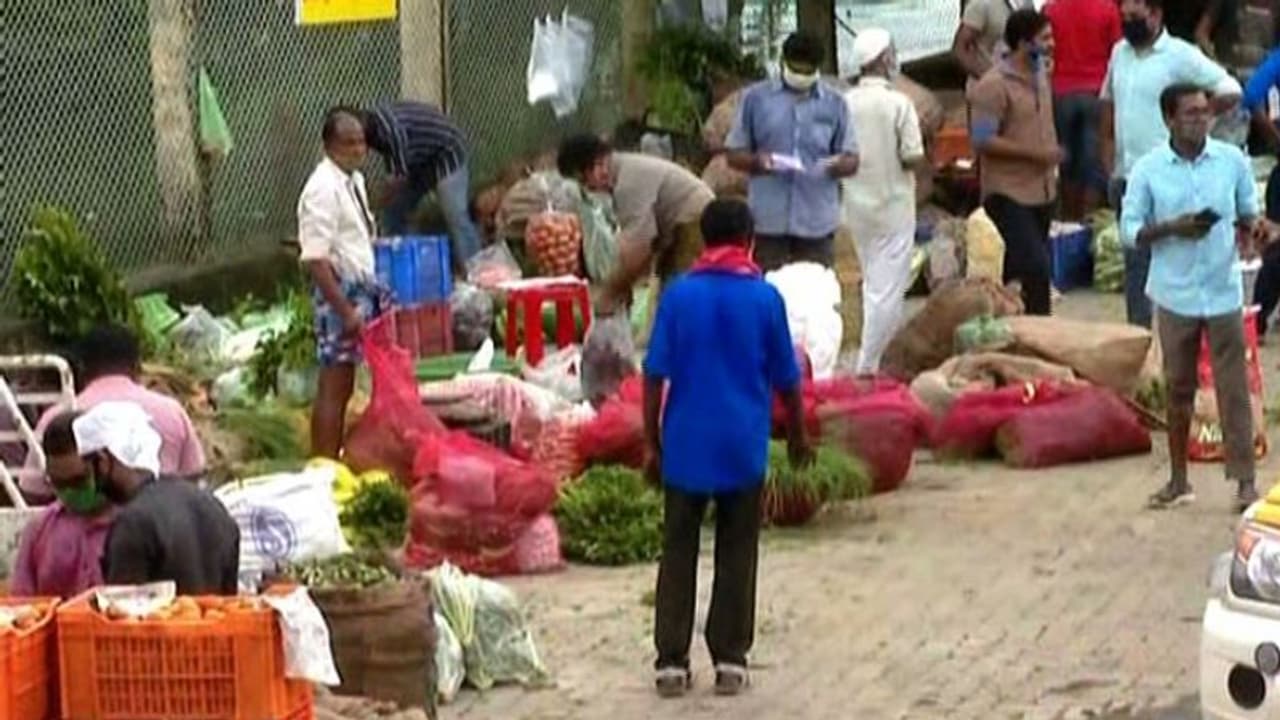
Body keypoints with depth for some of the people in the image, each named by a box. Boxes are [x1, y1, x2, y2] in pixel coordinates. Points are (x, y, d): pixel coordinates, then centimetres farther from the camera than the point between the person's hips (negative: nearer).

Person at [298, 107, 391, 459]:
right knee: (334, 387, -5)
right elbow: (316, 259, -22)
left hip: (363, 288, 9)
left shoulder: (355, 180, 10)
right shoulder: (323, 189, -17)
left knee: (343, 387, 14)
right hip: (340, 292, -9)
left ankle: (334, 462, 23)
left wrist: (375, 294, 15)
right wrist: (346, 309, -25)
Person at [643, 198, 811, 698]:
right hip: (744, 447, 0)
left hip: (687, 444, 0)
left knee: (678, 553, 8)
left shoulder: (679, 294, -3)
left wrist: (652, 443, 4)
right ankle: (730, 660, 10)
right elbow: (786, 379, 2)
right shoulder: (765, 297, -3)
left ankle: (672, 661, 6)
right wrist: (797, 436, 17)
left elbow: (656, 375, -5)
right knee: (736, 556, 9)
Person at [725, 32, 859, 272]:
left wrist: (840, 164, -15)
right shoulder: (756, 97, 6)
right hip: (768, 218, -1)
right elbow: (735, 154, 6)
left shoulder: (834, 103, 10)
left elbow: (852, 160, 9)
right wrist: (756, 161, -17)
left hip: (816, 220, 1)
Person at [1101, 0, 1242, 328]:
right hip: (1124, 174, 7)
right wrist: (1107, 147, 13)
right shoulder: (1120, 52, 9)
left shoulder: (1181, 55, -11)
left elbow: (1230, 91, -13)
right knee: (1134, 260, 14)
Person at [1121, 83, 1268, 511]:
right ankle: (1178, 480, 20)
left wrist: (1253, 226, -14)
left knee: (1233, 388, -1)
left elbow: (1248, 211, 9)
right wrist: (1172, 228, -17)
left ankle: (1245, 481, 4)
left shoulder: (1232, 160, -2)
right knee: (1179, 388, 10)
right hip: (1175, 294, 0)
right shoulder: (1148, 170, -4)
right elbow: (1129, 230, -2)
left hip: (1223, 292, 0)